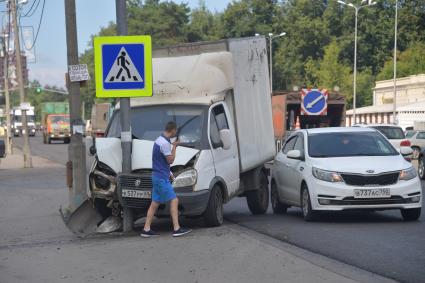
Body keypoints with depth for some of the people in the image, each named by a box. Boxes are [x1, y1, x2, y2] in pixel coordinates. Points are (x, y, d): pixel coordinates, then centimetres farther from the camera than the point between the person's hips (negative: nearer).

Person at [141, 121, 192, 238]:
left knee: (155, 203, 10)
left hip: (157, 176, 10)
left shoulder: (159, 140, 15)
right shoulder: (165, 143, -18)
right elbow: (170, 160, -15)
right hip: (162, 178, -10)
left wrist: (168, 172, 22)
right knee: (174, 200, -8)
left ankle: (146, 229, 10)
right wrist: (174, 147, -6)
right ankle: (176, 229, -11)